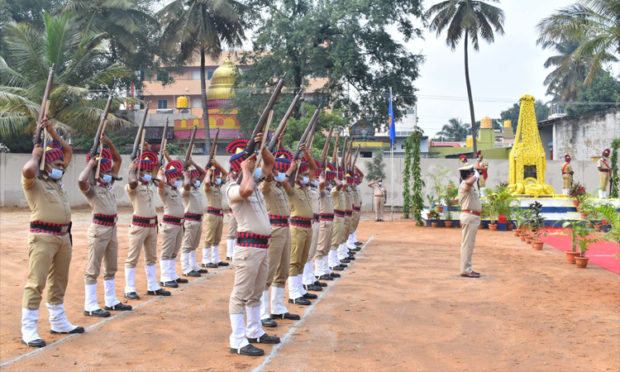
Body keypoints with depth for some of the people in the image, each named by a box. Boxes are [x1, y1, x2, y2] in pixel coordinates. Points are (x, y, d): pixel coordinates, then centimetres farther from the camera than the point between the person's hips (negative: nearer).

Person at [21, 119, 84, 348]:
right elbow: (28, 170, -31)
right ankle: (28, 330, -6)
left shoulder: (56, 179, 18)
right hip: (43, 237, -8)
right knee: (36, 283, -9)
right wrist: (36, 155, -11)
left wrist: (52, 132, 17)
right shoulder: (34, 181, -5)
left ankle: (58, 322, 26)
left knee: (58, 282, 16)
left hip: (64, 236, 9)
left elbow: (67, 151, 27)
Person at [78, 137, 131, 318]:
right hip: (99, 229, -8)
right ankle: (90, 306, 1)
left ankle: (111, 301, 25)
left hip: (112, 228, 9)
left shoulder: (109, 185, 13)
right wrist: (91, 164, -19)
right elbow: (81, 181, -34)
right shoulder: (91, 189, -8)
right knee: (93, 269, -3)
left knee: (111, 268, 15)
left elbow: (118, 160, 17)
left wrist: (108, 142, 6)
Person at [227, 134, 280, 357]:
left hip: (263, 246, 9)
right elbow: (247, 190, -36)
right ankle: (238, 342, -4)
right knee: (241, 295, -6)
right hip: (248, 247, -9)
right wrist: (246, 170, -19)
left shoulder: (255, 180, 14)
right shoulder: (234, 189, -13)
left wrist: (261, 145, 7)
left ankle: (254, 333, 30)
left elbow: (270, 162, 24)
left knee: (255, 294, 18)